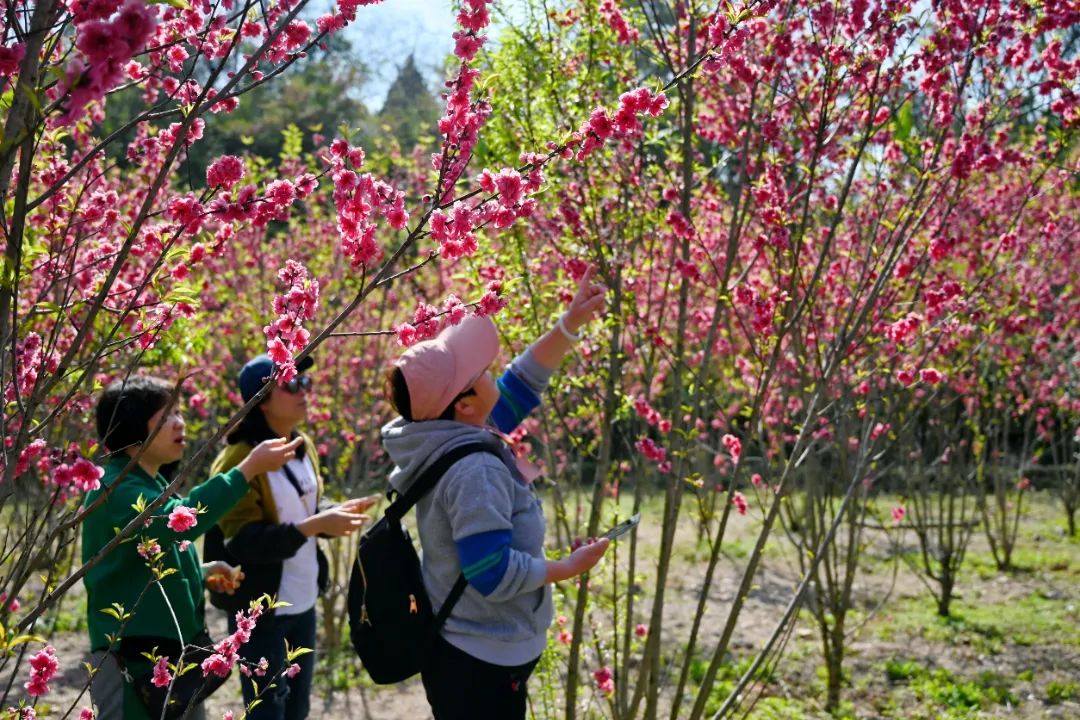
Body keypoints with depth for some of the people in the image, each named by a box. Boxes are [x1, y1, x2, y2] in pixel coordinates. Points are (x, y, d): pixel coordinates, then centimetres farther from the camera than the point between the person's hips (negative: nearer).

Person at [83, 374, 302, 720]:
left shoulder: (152, 486, 15)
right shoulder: (114, 489, -17)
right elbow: (176, 521, -36)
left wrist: (202, 572, 7)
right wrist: (248, 468, -36)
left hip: (175, 656, 10)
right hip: (130, 662, -10)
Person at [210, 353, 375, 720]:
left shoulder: (305, 448, 7)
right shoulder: (238, 461, -17)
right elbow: (245, 542, -23)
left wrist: (335, 514, -5)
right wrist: (316, 525, -30)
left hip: (303, 605, 8)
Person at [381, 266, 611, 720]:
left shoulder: (454, 439, 3)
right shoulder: (474, 471, -26)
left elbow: (521, 385, 15)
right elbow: (493, 574, -28)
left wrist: (571, 324, 10)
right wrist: (569, 568, -14)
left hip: (460, 651, 10)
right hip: (480, 663, -10)